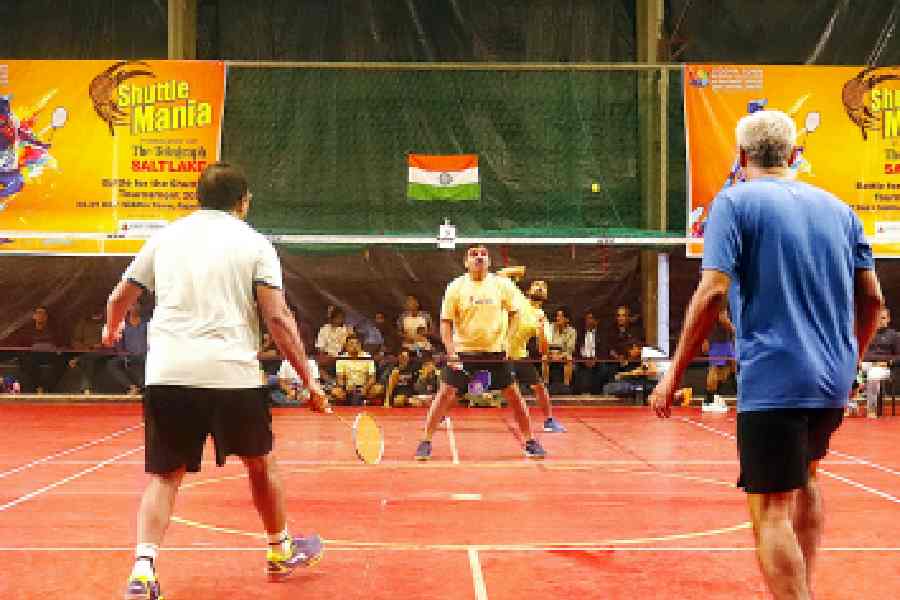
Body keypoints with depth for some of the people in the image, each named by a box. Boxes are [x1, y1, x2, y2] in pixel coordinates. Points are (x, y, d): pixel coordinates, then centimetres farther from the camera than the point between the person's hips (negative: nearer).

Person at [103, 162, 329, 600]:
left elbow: (119, 298, 21)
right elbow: (278, 318, -5)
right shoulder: (253, 244, 3)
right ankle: (281, 550, 37)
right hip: (232, 372, -2)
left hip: (166, 372, 2)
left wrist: (111, 330, 44)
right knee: (261, 463, 20)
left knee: (165, 476, 10)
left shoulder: (165, 238, 13)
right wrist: (309, 380, 1)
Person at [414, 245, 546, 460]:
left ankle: (530, 441, 15)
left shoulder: (502, 285, 0)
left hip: (495, 351, 1)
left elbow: (515, 314, 8)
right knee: (445, 393, -7)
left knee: (514, 395, 0)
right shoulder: (456, 287, -3)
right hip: (463, 351, -1)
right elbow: (446, 321, -2)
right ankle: (426, 441, 4)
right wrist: (451, 351, -14)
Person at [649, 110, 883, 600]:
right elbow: (871, 297, 11)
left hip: (772, 380, -6)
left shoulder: (735, 202, -4)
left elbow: (713, 291, -15)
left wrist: (674, 374, -10)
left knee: (770, 512, -4)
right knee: (804, 478, 28)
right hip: (833, 380, 7)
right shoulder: (837, 207, 11)